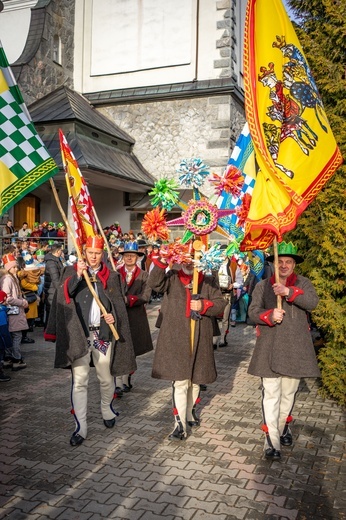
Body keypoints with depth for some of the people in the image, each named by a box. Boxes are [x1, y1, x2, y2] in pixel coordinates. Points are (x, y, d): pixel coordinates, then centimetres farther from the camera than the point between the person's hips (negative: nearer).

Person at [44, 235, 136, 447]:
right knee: (79, 381, -1)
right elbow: (63, 295, -10)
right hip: (79, 334, -1)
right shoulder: (72, 271, 4)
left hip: (104, 333, 2)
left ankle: (107, 411, 40)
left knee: (106, 378, 14)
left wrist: (114, 316, -10)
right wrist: (77, 276, -21)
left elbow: (119, 304, 10)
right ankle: (81, 428, 5)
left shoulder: (111, 276, 7)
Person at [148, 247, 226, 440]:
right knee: (180, 382, -4)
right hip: (176, 337, -2)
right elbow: (155, 283, -17)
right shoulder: (172, 277, 1)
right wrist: (161, 262, -30)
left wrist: (204, 305, -17)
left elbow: (221, 303, 1)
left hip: (200, 338, 3)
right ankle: (180, 425, 2)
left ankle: (190, 412, 39)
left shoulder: (209, 281, 4)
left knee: (195, 379, 17)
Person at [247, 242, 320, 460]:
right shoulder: (263, 286, 7)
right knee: (271, 394, -4)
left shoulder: (303, 283, 5)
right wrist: (269, 315, -20)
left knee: (289, 392, 12)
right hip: (269, 347, -1)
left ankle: (284, 426, 35)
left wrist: (289, 292, -25)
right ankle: (272, 440, 0)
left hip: (295, 347, 1)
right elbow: (253, 311, 0)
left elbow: (313, 302, -12)